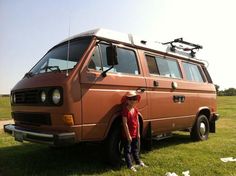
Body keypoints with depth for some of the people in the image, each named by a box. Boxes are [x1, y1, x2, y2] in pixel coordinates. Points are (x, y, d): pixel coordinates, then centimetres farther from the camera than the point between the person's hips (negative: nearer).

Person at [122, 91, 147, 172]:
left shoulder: (135, 110, 3)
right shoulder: (125, 111, -19)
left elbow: (137, 122, 7)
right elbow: (125, 124, -20)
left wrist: (138, 133, 6)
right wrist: (128, 135, -18)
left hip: (135, 134, 7)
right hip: (128, 135, -7)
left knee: (136, 149, 23)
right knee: (128, 150, 8)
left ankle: (138, 161, 40)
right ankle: (130, 165, 19)